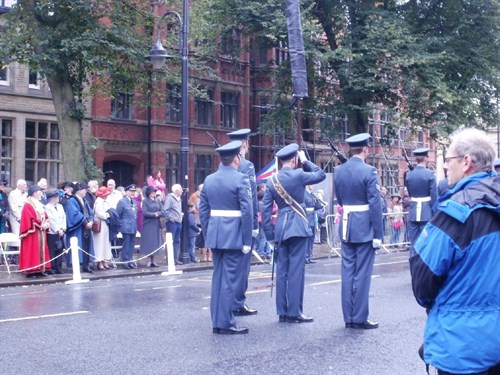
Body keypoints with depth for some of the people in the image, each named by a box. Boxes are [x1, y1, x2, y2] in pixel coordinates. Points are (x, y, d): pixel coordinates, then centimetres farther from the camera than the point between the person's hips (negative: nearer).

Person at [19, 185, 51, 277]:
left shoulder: (39, 205, 17)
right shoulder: (28, 205, -10)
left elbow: (45, 217, 18)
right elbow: (29, 219, -19)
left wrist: (46, 224, -2)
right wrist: (40, 225, -20)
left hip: (41, 232, 9)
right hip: (33, 233, -9)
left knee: (41, 250, 8)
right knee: (32, 250, -8)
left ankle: (40, 269, 12)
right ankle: (31, 270, -7)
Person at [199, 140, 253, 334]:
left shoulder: (209, 179, 9)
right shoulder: (240, 179, -10)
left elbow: (203, 211, 10)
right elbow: (247, 211, -14)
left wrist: (207, 236, 16)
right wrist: (247, 240, -10)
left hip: (215, 235, 6)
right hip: (234, 235, -6)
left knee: (218, 277, 12)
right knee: (229, 278, -2)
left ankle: (217, 321, 17)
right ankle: (225, 323, 1)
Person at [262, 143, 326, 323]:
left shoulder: (272, 180, 7)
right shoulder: (298, 175, -8)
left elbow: (266, 209, 6)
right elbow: (321, 174, 8)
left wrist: (270, 235, 10)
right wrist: (305, 161, 14)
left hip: (280, 227, 5)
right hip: (297, 226, -5)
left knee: (282, 270, 9)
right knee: (296, 269, -2)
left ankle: (282, 312, 13)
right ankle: (294, 312, 0)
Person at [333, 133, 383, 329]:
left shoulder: (338, 171, 5)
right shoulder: (368, 171, -13)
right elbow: (375, 204, -14)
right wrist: (378, 233, -11)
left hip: (345, 226, 5)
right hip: (364, 227, -5)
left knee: (348, 271, 10)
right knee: (362, 273, 0)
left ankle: (348, 317, 14)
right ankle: (359, 318, 5)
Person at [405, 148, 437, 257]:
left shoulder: (408, 174, 2)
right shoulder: (430, 174, -11)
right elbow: (434, 196, -11)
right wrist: (435, 214, -4)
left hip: (413, 213, 4)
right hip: (427, 213, -4)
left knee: (413, 243, 8)